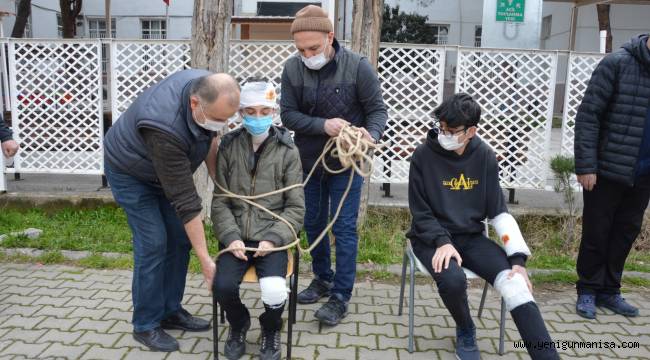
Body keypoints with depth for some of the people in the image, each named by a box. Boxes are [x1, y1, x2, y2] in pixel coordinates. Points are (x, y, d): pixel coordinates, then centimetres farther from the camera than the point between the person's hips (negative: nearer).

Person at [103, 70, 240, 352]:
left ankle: (170, 311, 18)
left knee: (180, 238, 4)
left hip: (165, 169, 7)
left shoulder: (206, 86, -22)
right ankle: (145, 325, 7)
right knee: (153, 243, -11)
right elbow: (185, 200, -38)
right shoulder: (165, 127, -42)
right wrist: (205, 259, -32)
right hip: (130, 171, -7)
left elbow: (209, 138, 0)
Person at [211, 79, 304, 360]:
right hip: (237, 237, 2)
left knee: (275, 292, -25)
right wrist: (231, 236, -11)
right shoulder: (228, 147, 3)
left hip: (271, 237, -1)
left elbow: (295, 207, -1)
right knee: (223, 286, -22)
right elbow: (220, 201, 4)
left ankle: (270, 331, 14)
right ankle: (239, 325, 16)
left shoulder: (287, 151, -2)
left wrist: (273, 238, -13)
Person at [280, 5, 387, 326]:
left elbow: (377, 109, -9)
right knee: (313, 224, 15)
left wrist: (371, 134, -31)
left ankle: (341, 296, 11)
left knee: (344, 229, -1)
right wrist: (322, 125, -26)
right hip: (309, 162, 4)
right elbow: (288, 114, -9)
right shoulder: (292, 68, -9)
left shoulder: (358, 66, -15)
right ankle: (322, 279, 35)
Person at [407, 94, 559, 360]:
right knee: (453, 279, -32)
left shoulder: (485, 156, -2)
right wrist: (443, 242, -23)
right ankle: (465, 330, 2)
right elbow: (420, 212, -6)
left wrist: (518, 257, -11)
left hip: (471, 237, 3)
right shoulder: (424, 155, -11)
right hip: (432, 237, -2)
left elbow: (499, 212, 0)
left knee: (514, 282, -22)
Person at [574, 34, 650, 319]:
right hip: (607, 170, -5)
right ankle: (588, 290, 20)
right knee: (597, 232, 5)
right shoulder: (617, 64, -10)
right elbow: (587, 115, -12)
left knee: (626, 232, 11)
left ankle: (609, 290, 25)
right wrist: (585, 165, -16)